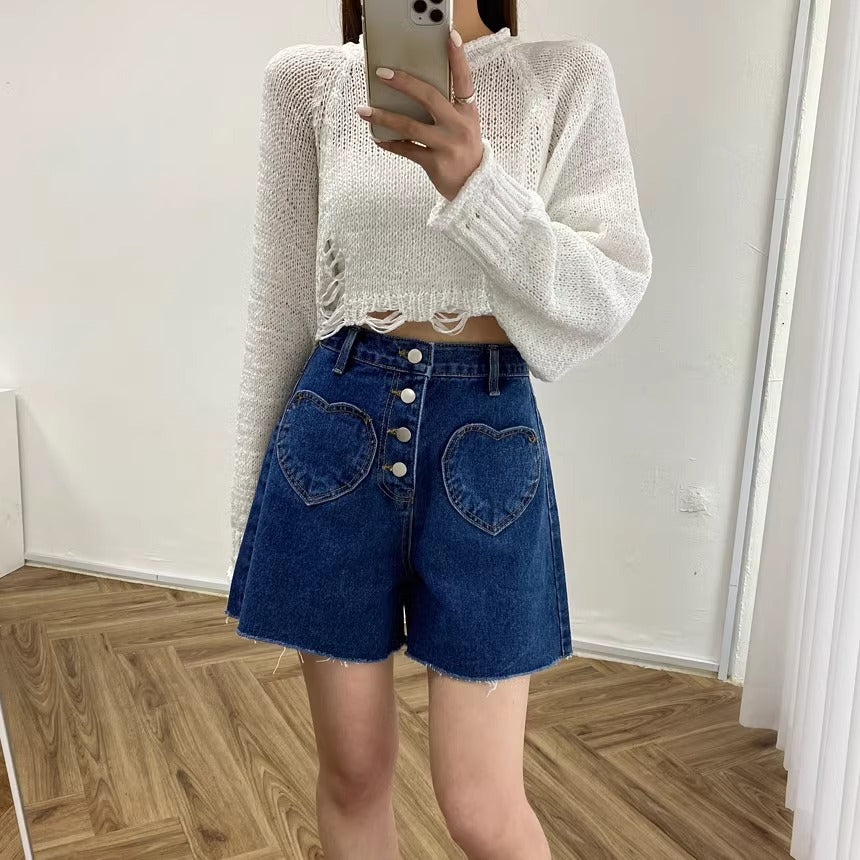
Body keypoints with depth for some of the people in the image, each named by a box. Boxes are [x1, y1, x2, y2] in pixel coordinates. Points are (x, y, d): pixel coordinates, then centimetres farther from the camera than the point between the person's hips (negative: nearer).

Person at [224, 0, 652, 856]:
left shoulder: (567, 78, 3)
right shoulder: (309, 79, 5)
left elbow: (611, 294, -7)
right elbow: (282, 305, 7)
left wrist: (474, 182, -23)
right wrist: (252, 494, 8)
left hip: (485, 437, -1)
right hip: (338, 430, 2)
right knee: (352, 774, 14)